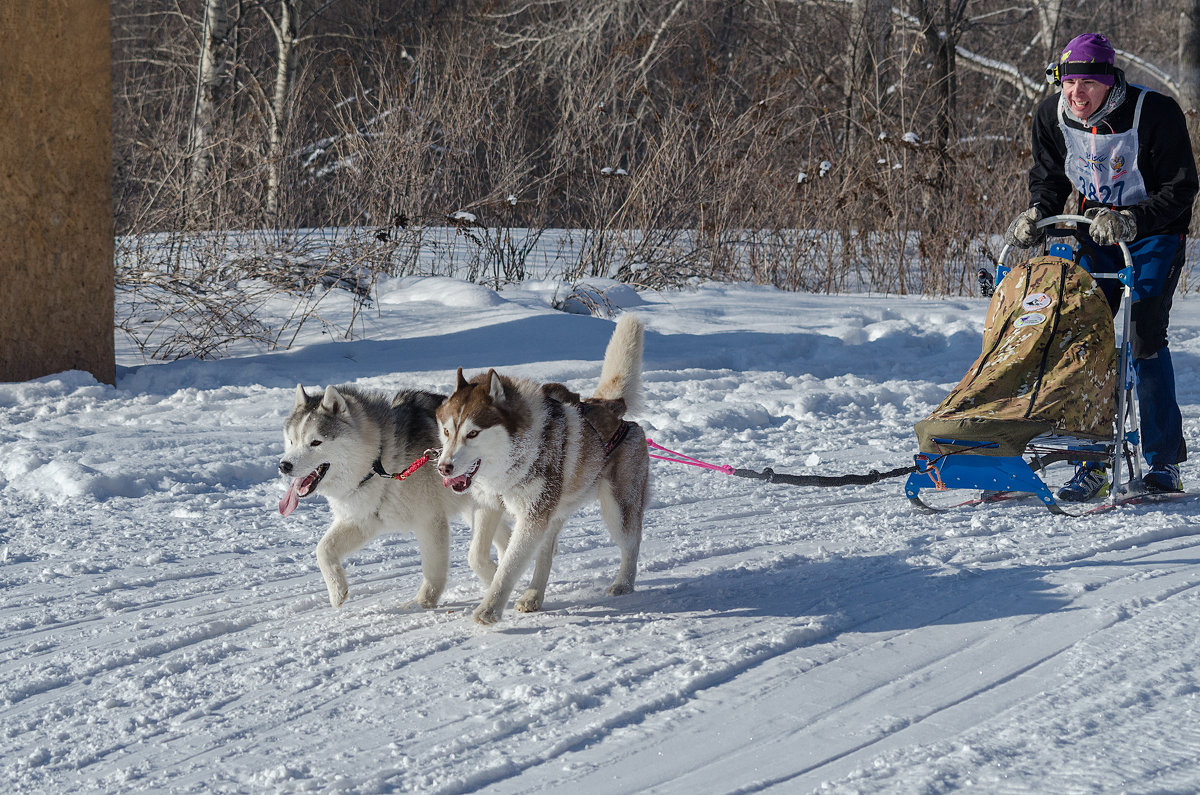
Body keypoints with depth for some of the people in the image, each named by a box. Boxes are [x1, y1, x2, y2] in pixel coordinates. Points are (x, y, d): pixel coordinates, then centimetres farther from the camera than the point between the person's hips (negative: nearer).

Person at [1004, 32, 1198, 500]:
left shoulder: (1156, 114, -21)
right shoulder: (1052, 117, -6)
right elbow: (1049, 180, 9)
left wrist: (1130, 222, -32)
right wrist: (1038, 215, -13)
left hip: (1154, 235, -4)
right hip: (1098, 234, 5)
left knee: (1145, 339, -15)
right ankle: (1094, 463, -3)